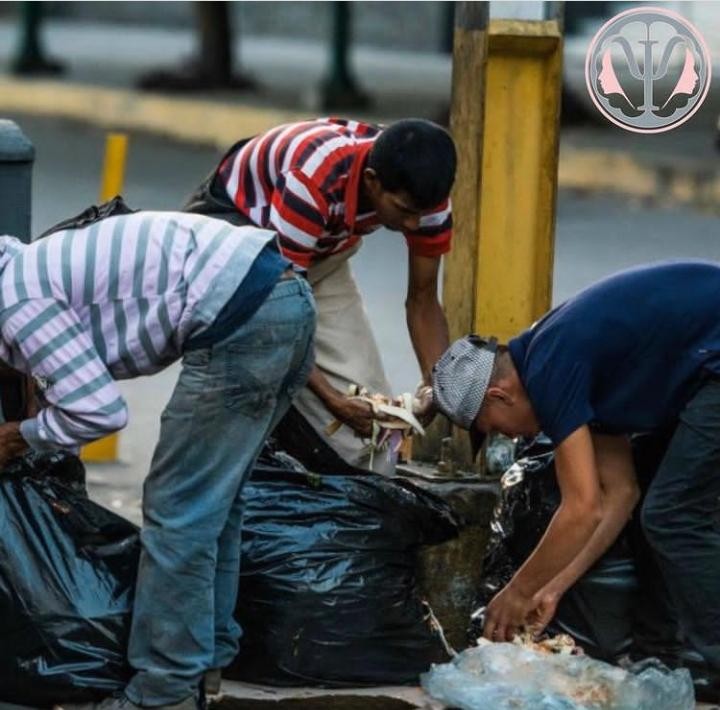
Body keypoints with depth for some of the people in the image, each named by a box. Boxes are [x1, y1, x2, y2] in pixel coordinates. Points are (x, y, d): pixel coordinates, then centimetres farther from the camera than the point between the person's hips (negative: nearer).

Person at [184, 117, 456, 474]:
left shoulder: (420, 190, -23)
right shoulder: (314, 181, -41)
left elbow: (422, 300, -9)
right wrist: (331, 400, -42)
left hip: (320, 254, 5)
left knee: (372, 420, -8)